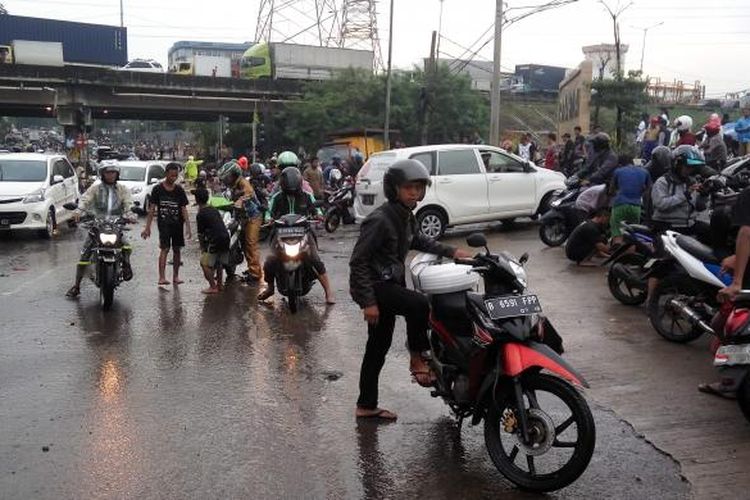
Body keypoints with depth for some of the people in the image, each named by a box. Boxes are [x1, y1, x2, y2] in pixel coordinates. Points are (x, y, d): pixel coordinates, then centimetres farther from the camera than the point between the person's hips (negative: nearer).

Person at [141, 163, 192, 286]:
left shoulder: (179, 190, 5)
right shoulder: (158, 189, -1)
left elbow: (184, 209, 4)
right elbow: (152, 209, 0)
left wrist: (188, 228, -3)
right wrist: (147, 227, -4)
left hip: (177, 224, 3)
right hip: (163, 223, -3)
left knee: (177, 249, 7)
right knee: (165, 249, -14)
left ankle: (175, 276, 17)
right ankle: (162, 277, -18)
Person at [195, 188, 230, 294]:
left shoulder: (200, 215, -4)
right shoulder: (214, 210, 18)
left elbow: (200, 234, -1)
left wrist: (202, 248, 13)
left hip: (215, 240, -8)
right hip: (226, 238, 8)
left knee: (205, 263, 2)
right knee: (219, 263, 23)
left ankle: (213, 287, 0)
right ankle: (219, 285, 30)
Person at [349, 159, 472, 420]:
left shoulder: (406, 216, 7)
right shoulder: (379, 219, -21)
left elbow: (417, 241, 27)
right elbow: (358, 260, -21)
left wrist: (451, 251, 17)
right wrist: (368, 302, -24)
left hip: (390, 284, 9)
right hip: (373, 286, -9)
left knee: (378, 349, 13)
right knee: (419, 304, -29)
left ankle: (366, 406, 24)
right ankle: (417, 358, -8)